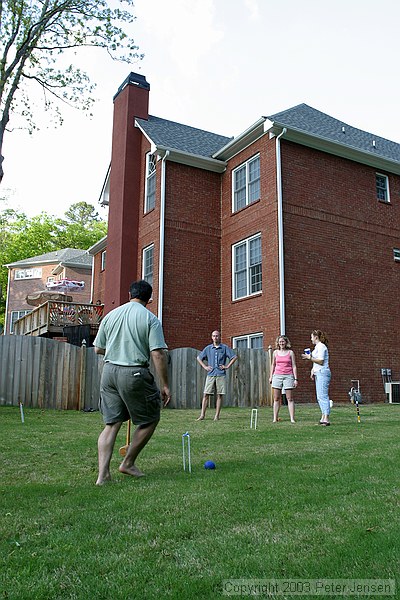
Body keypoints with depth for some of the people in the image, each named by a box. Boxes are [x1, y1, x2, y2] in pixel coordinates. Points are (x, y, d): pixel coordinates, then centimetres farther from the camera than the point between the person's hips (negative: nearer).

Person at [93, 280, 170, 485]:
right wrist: (164, 385, -7)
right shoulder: (150, 319, -5)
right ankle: (128, 463, 20)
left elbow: (98, 349, 13)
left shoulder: (110, 315, 9)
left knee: (111, 424, 11)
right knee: (150, 420, 14)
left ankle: (103, 474, 5)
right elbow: (158, 354, -12)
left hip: (109, 371, 5)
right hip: (134, 374, -5)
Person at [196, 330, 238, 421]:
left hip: (221, 375, -1)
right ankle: (202, 415, 1)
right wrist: (205, 366, 8)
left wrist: (227, 366, 0)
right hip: (210, 375, 1)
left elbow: (234, 357, 7)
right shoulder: (208, 348, 10)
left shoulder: (225, 348, 5)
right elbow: (199, 358, 19)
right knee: (205, 394, -3)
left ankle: (217, 416, 5)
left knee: (219, 395, 0)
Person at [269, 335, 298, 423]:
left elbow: (294, 366, 3)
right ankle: (275, 418, 8)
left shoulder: (290, 352, 3)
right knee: (276, 398, 3)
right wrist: (271, 376, 14)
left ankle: (292, 418, -2)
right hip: (277, 376, 2)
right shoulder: (275, 352, 9)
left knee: (290, 398, -3)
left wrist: (295, 379, -2)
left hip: (288, 376, -2)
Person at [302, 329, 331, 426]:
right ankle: (323, 418, 12)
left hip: (323, 373, -10)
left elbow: (321, 361, -17)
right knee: (320, 397, 9)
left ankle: (326, 419, -12)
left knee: (323, 396, -12)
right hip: (318, 373, 10)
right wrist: (313, 370, 14)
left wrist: (310, 358, -14)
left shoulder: (321, 346, -10)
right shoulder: (317, 347, 20)